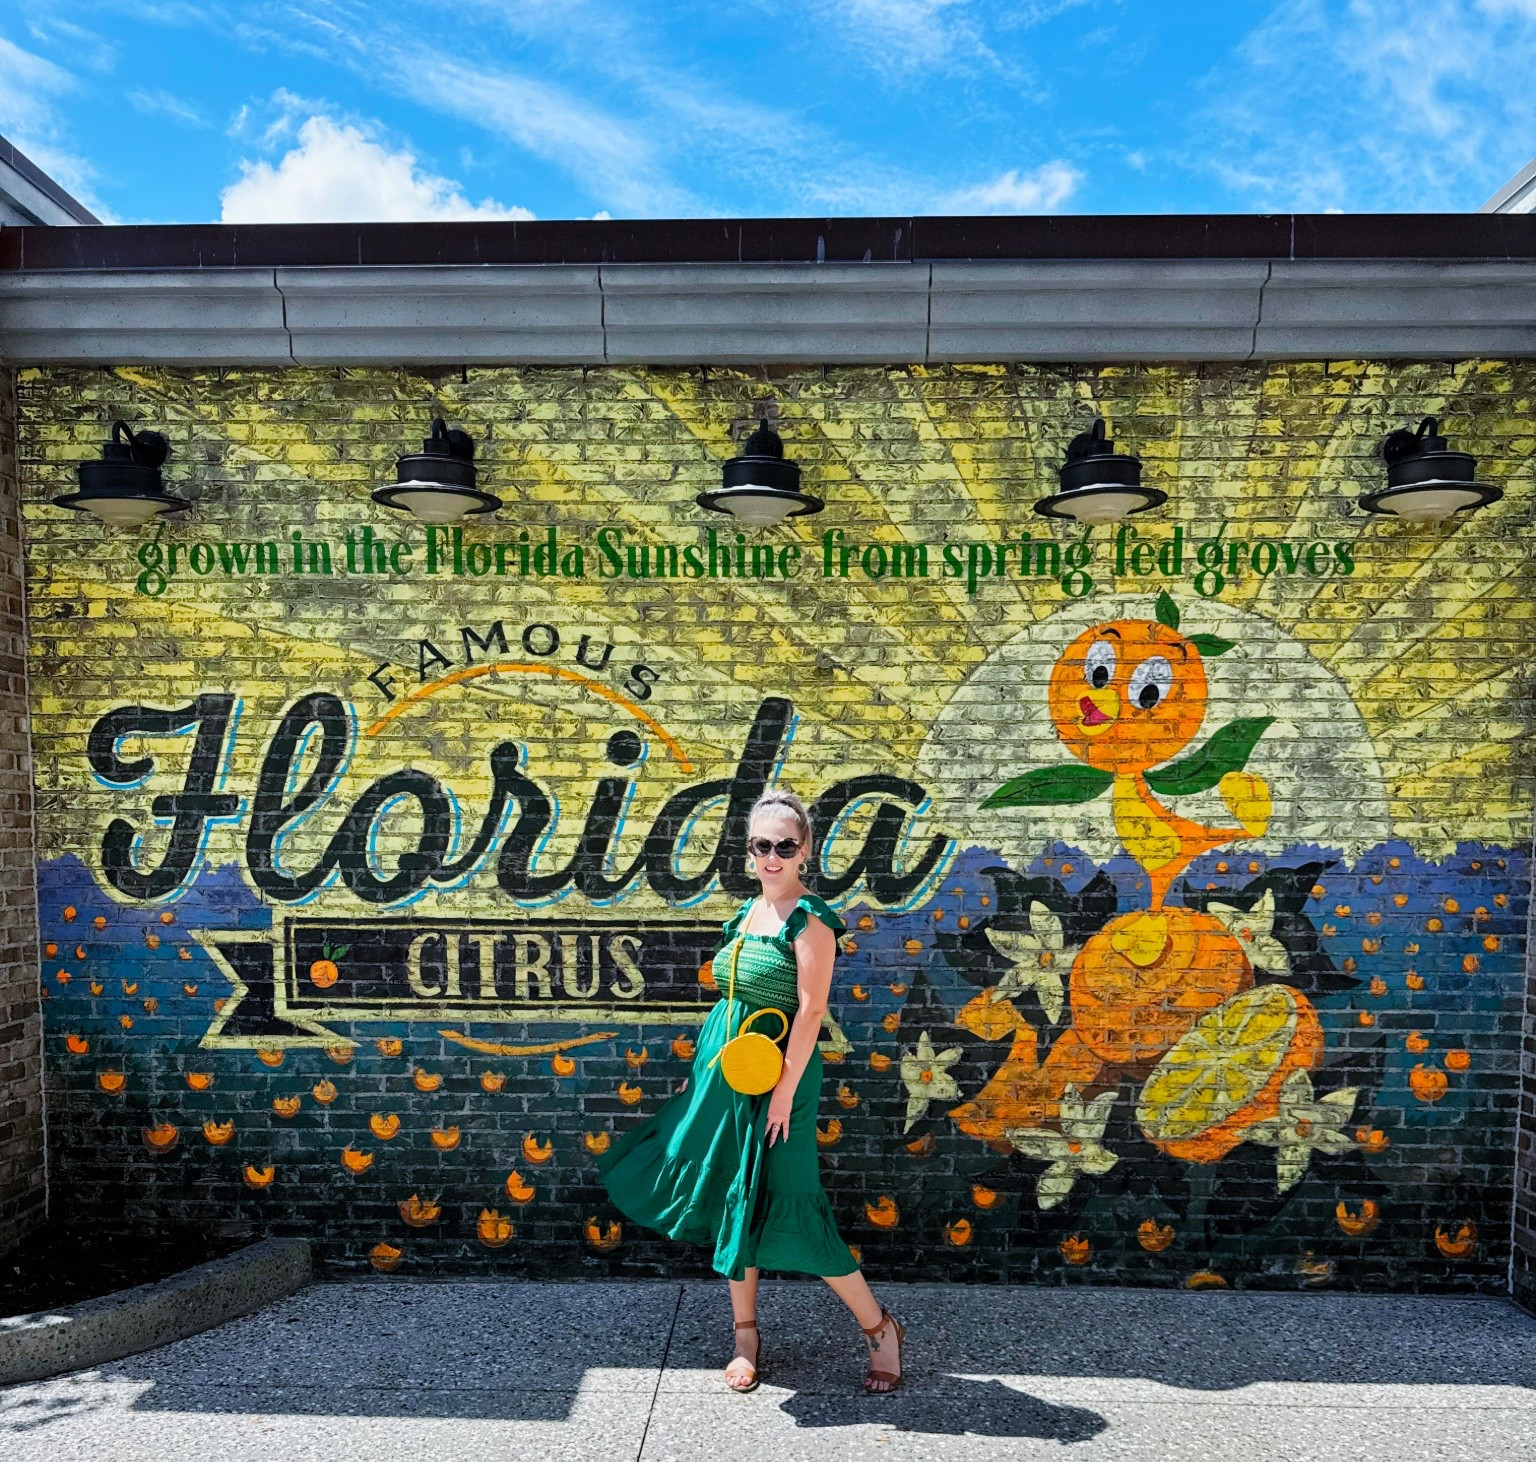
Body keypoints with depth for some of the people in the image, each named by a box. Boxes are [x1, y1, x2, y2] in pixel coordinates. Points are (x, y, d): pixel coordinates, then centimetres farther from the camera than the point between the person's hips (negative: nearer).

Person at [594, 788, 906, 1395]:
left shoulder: (809, 919, -14)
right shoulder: (747, 912, 9)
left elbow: (810, 1010, -18)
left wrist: (786, 1090, -19)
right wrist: (703, 1066, 18)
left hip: (778, 1074, -8)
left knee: (781, 1205, -2)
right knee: (732, 1201, 15)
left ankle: (879, 1327, 17)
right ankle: (745, 1334, 33)